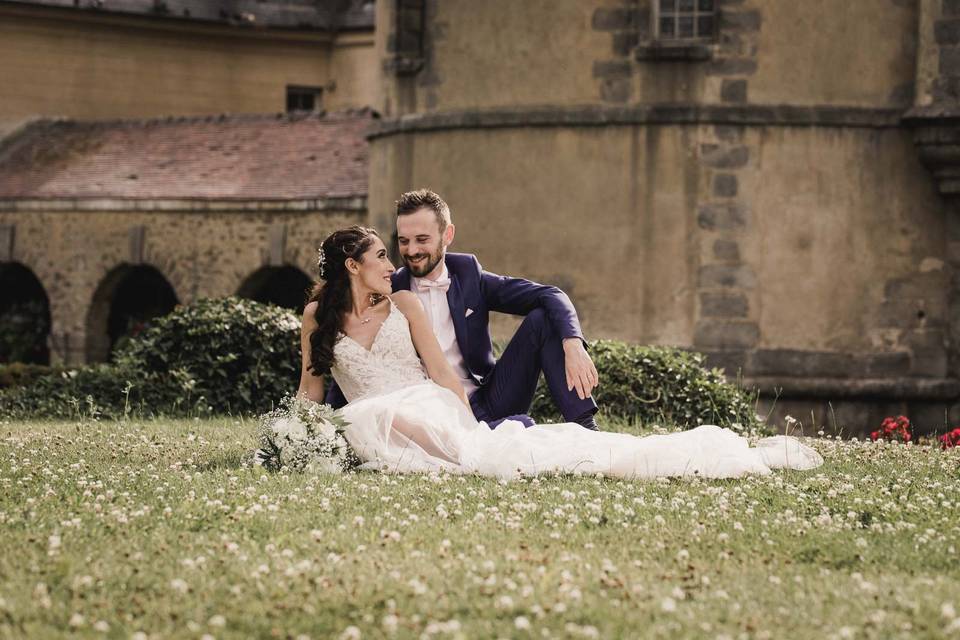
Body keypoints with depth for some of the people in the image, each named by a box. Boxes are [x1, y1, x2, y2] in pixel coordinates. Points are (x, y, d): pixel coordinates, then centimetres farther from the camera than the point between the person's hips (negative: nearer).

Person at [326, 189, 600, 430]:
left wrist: (573, 345, -21)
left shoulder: (468, 273, 6)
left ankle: (584, 430, -16)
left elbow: (551, 297, -1)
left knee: (543, 317, -11)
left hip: (488, 401, 5)